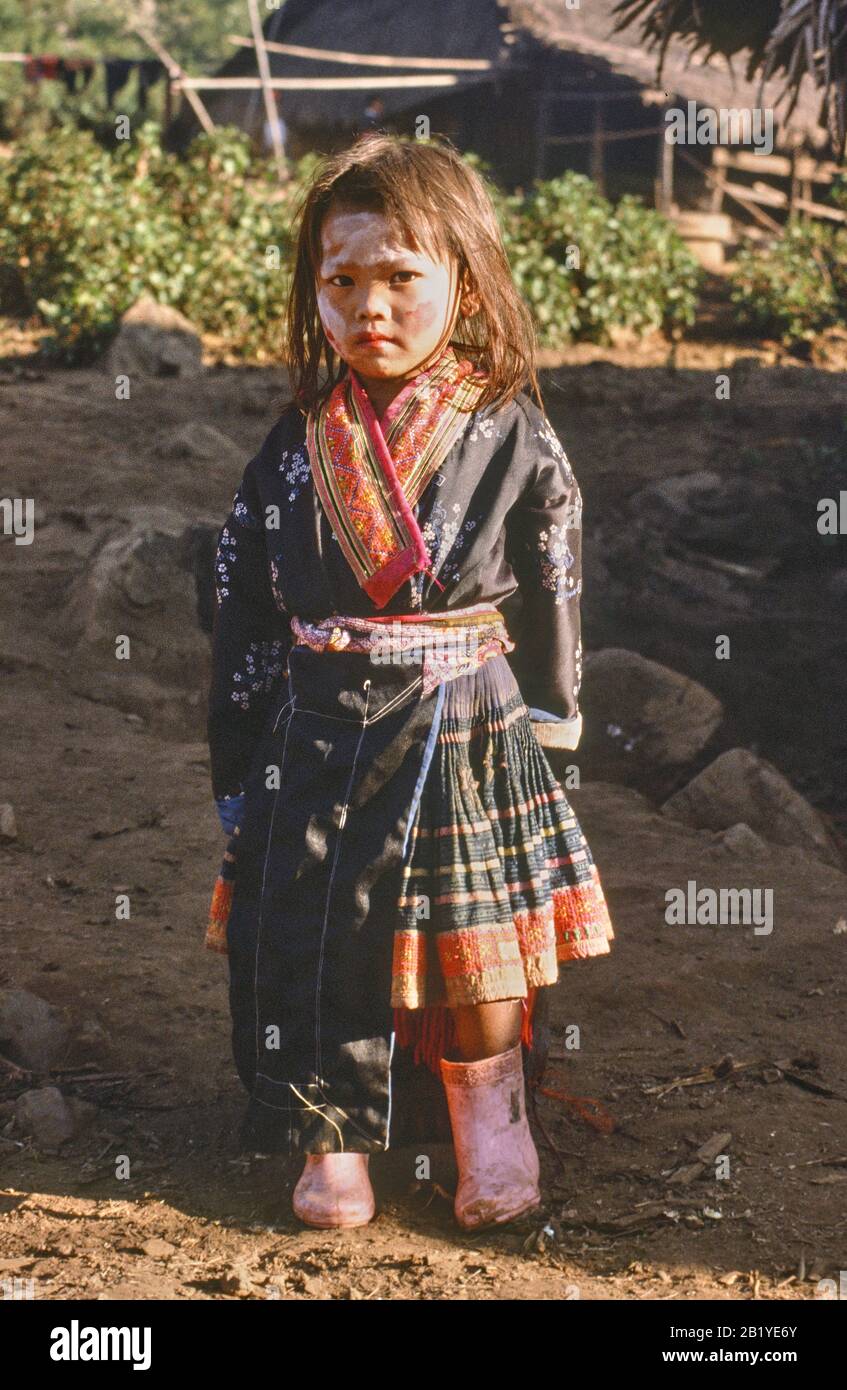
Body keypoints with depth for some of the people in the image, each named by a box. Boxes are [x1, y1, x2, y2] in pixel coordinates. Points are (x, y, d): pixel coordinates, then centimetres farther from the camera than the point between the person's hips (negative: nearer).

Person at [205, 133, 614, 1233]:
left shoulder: (512, 439, -6)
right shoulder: (298, 444, -1)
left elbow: (551, 599, 1)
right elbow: (245, 604, 5)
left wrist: (546, 727, 2)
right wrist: (237, 765, 4)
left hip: (469, 731, -2)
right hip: (318, 731, 2)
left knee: (476, 941, 5)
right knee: (310, 929, 3)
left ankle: (491, 1136, 23)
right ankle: (332, 1140, 20)